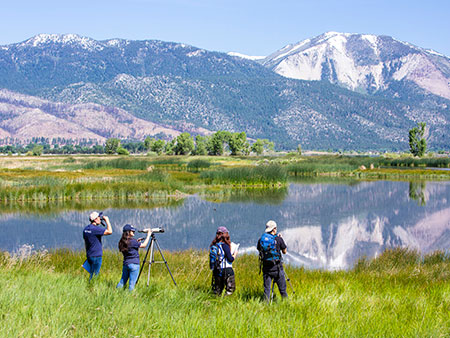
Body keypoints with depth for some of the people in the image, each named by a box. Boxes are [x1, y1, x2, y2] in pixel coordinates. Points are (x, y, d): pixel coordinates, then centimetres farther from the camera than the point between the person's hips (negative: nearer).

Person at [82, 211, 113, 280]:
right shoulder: (95, 229, -19)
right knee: (95, 275, -1)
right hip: (96, 256, -8)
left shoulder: (86, 229, 9)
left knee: (92, 274, 16)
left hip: (89, 256, 8)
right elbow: (109, 231, -24)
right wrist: (107, 220, -12)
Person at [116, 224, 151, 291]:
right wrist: (148, 235, 3)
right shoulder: (132, 241, -14)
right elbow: (143, 245, -4)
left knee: (122, 281, 14)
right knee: (132, 283, -2)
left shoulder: (122, 242, 5)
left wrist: (136, 241, 17)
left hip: (125, 264, 7)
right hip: (134, 264, -7)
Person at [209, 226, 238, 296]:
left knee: (217, 291, 14)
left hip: (216, 271, 6)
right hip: (227, 270, -6)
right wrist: (235, 253, 5)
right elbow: (230, 259, -13)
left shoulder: (213, 246, 5)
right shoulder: (225, 246, -14)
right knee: (230, 289, 2)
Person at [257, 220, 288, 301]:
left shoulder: (261, 239, 2)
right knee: (282, 288, 5)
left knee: (266, 288, 7)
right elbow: (284, 251, 5)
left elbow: (259, 249, 16)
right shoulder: (278, 239, -7)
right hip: (277, 267, -3)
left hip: (266, 267, 3)